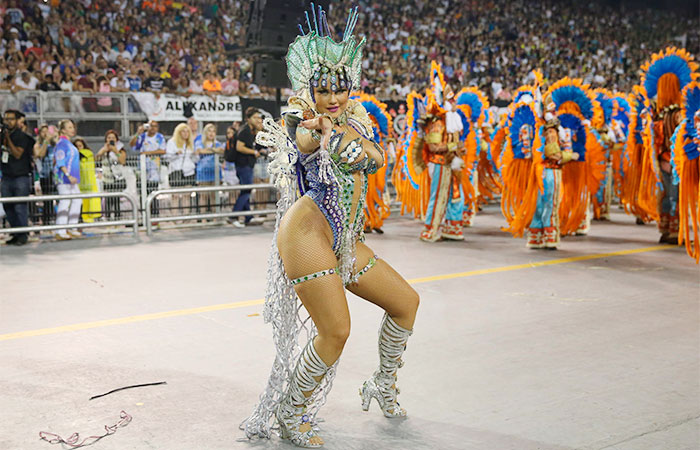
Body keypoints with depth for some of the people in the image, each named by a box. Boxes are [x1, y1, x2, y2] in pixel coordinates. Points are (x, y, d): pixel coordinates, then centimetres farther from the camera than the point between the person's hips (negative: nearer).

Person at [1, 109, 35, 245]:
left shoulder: (21, 136, -7)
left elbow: (17, 154, -17)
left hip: (21, 177, -7)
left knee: (20, 208, -7)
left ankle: (23, 236, -1)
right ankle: (16, 234, 17)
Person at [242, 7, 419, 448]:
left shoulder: (352, 122, 12)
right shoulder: (307, 129, -10)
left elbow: (373, 158, -2)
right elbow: (307, 143, -29)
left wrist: (342, 130, -14)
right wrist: (319, 126, -44)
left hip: (346, 240, 9)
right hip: (308, 232, -8)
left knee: (406, 301, 12)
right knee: (336, 330, -13)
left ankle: (384, 384, 31)